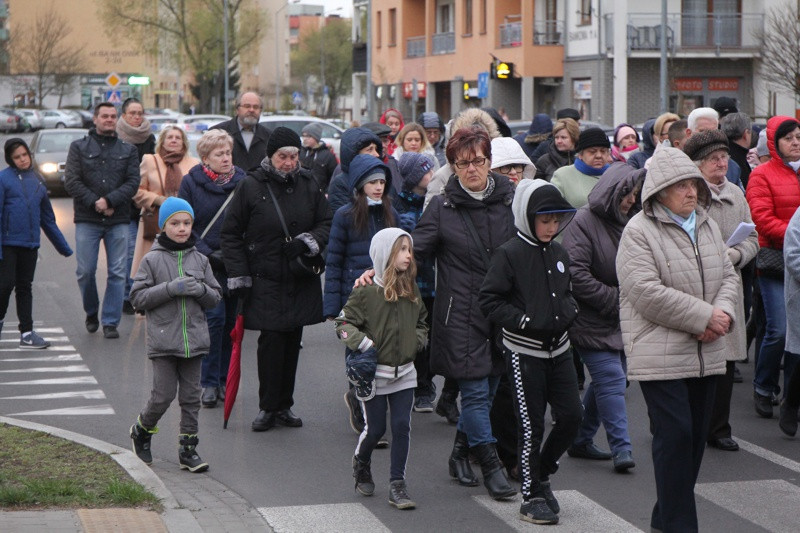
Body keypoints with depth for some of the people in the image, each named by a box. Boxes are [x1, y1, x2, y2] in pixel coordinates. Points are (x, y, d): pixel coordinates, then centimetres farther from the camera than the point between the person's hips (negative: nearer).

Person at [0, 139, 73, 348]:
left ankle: (27, 333, 14)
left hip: (30, 244, 5)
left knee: (25, 287, 10)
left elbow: (47, 218, 17)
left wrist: (64, 247, 19)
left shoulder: (37, 180, 10)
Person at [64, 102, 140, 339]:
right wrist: (94, 203, -12)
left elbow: (133, 182, 1)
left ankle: (110, 321, 6)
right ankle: (91, 313, 22)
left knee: (117, 273, -2)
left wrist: (109, 200, -13)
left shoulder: (128, 150, 12)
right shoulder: (79, 147, 8)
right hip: (87, 220, -1)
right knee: (85, 271, -1)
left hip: (119, 221, 1)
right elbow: (71, 181, -1)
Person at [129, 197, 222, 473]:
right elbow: (138, 297, -6)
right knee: (164, 394, -4)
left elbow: (216, 297, 12)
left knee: (191, 396, 6)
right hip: (163, 340, -4)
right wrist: (170, 288, -16)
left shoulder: (199, 259, 8)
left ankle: (188, 448, 15)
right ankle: (141, 429, 23)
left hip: (194, 339, 4)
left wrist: (201, 290, -10)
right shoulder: (152, 259, -2)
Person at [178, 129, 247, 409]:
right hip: (205, 265, -2)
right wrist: (208, 254, -11)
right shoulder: (191, 183, 0)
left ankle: (224, 379, 18)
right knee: (214, 318, -11)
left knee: (231, 322, 6)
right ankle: (209, 383, -3)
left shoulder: (242, 182, 4)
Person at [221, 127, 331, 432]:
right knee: (271, 342, -8)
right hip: (265, 282, -3)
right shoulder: (251, 187, -4)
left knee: (292, 342, 8)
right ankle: (268, 408, 5)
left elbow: (327, 222, 13)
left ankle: (284, 406, 19)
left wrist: (311, 240, -8)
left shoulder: (308, 186, 5)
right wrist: (238, 275, -3)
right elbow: (231, 234, 1)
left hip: (301, 281, 4)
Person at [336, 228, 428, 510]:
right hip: (374, 374, -4)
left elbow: (421, 322, 21)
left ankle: (397, 485, 8)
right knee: (375, 428, 4)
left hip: (405, 372, 4)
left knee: (402, 426, 0)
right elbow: (344, 323, -8)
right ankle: (360, 466, 34)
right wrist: (364, 344, -18)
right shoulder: (365, 291, -11)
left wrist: (417, 342, 4)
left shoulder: (411, 289, 7)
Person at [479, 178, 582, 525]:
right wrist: (526, 320, -19)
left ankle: (542, 473, 25)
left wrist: (568, 311, 2)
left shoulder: (559, 254, 9)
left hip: (558, 349, 6)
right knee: (531, 425, -1)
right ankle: (532, 496, 11)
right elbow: (489, 300, -13)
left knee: (571, 415, 4)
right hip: (524, 352, -6)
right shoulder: (510, 255, -12)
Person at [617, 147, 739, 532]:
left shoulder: (707, 226, 14)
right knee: (675, 435, -10)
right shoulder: (639, 232, -11)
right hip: (661, 354, -7)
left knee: (696, 435, 10)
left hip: (706, 354, 7)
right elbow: (646, 292, -19)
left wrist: (723, 312, -6)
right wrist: (704, 316, -17)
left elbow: (728, 276, 16)